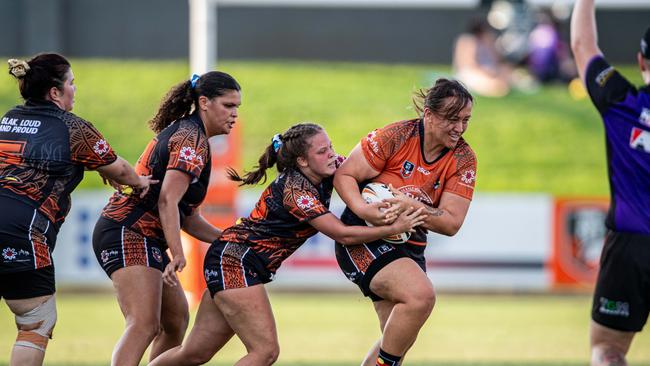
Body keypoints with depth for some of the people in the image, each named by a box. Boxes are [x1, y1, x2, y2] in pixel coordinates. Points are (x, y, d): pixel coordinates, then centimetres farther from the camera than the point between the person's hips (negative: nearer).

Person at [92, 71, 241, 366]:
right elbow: (168, 200, -25)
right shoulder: (192, 139, -11)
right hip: (129, 233, -11)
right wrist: (177, 254, -30)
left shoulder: (183, 133, 20)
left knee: (176, 320, 17)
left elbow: (186, 216, 21)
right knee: (145, 325, -23)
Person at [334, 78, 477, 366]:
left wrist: (412, 207, -26)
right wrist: (363, 210, -29)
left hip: (409, 246, 6)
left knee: (400, 339, 10)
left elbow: (451, 223, -8)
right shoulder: (396, 137, -15)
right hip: (364, 238, -6)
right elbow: (344, 175, -11)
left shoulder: (463, 159, -4)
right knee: (421, 295, -29)